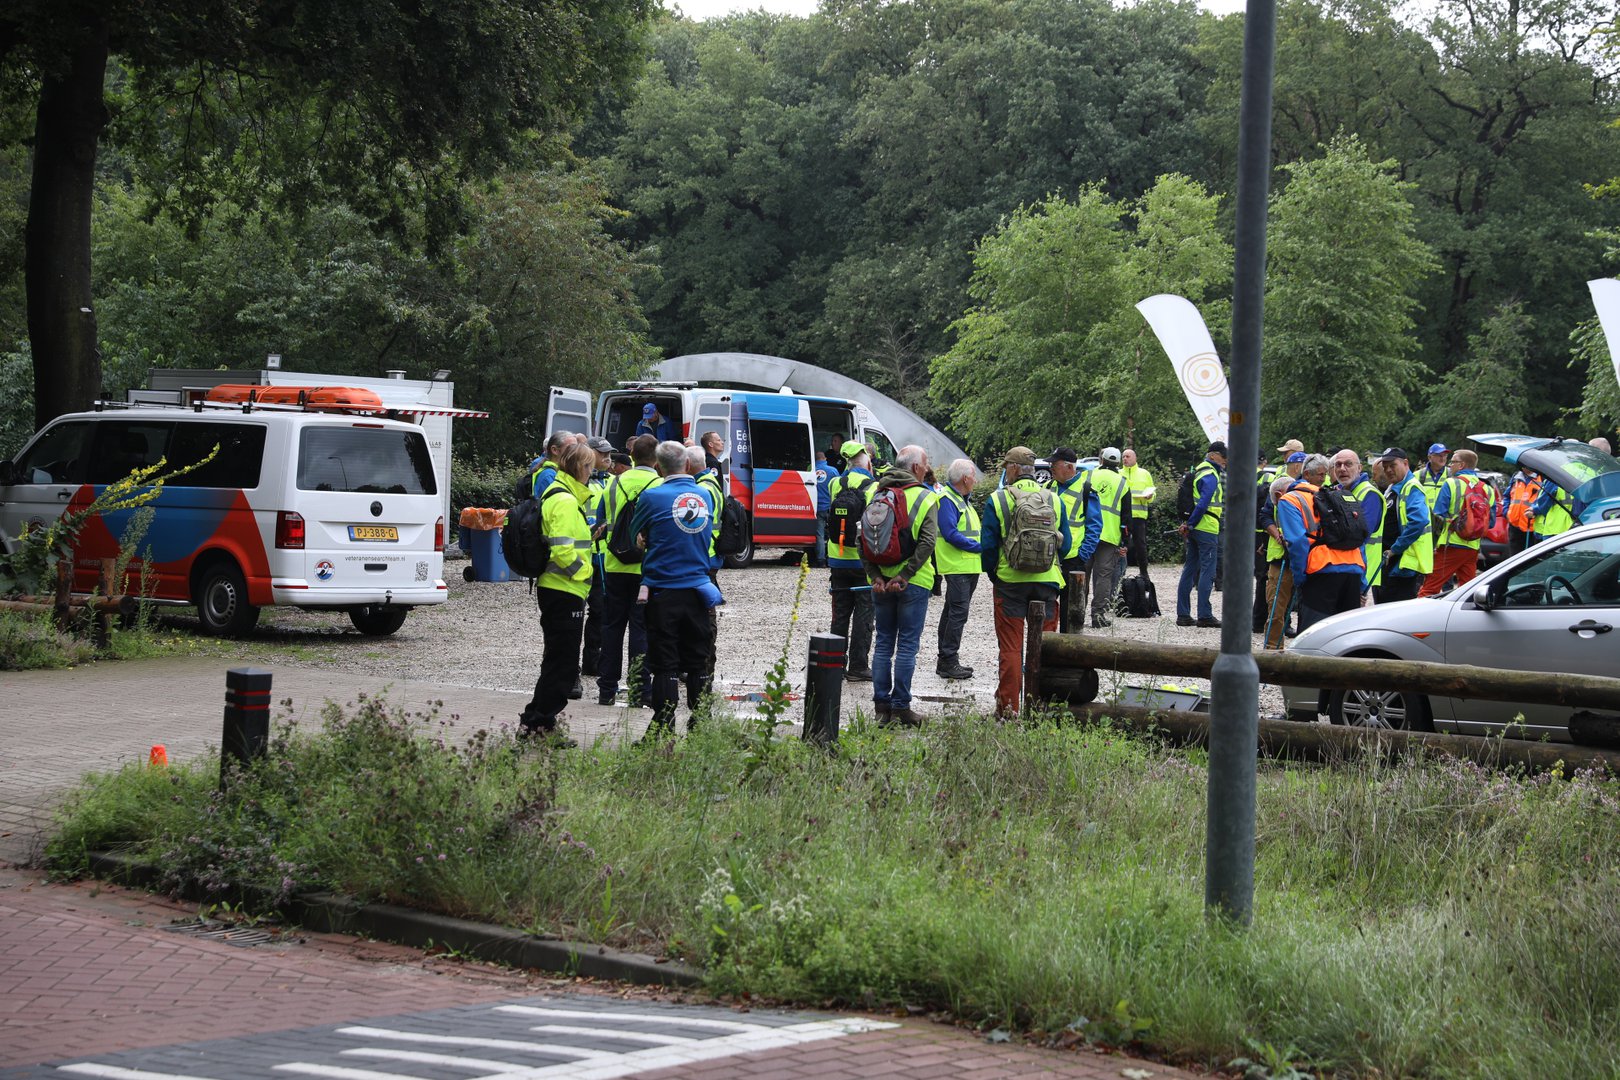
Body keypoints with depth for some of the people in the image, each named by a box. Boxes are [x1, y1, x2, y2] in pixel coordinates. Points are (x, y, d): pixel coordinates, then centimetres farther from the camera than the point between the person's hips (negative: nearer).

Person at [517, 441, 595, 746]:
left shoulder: (556, 494, 16)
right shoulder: (565, 500, -16)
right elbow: (562, 550, -25)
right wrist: (584, 572, -13)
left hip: (553, 590, 10)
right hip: (565, 592, -10)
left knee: (558, 661, 16)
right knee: (563, 662, -4)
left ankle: (536, 721, 21)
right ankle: (542, 723, 0)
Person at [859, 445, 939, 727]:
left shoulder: (875, 494, 7)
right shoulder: (925, 497, -6)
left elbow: (862, 539, 0)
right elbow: (927, 542, -17)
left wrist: (875, 575, -5)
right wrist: (904, 575, -17)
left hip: (880, 582, 4)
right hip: (913, 583, -4)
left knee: (883, 643, 12)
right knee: (907, 645, 1)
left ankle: (881, 706, 11)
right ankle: (900, 708, 1)